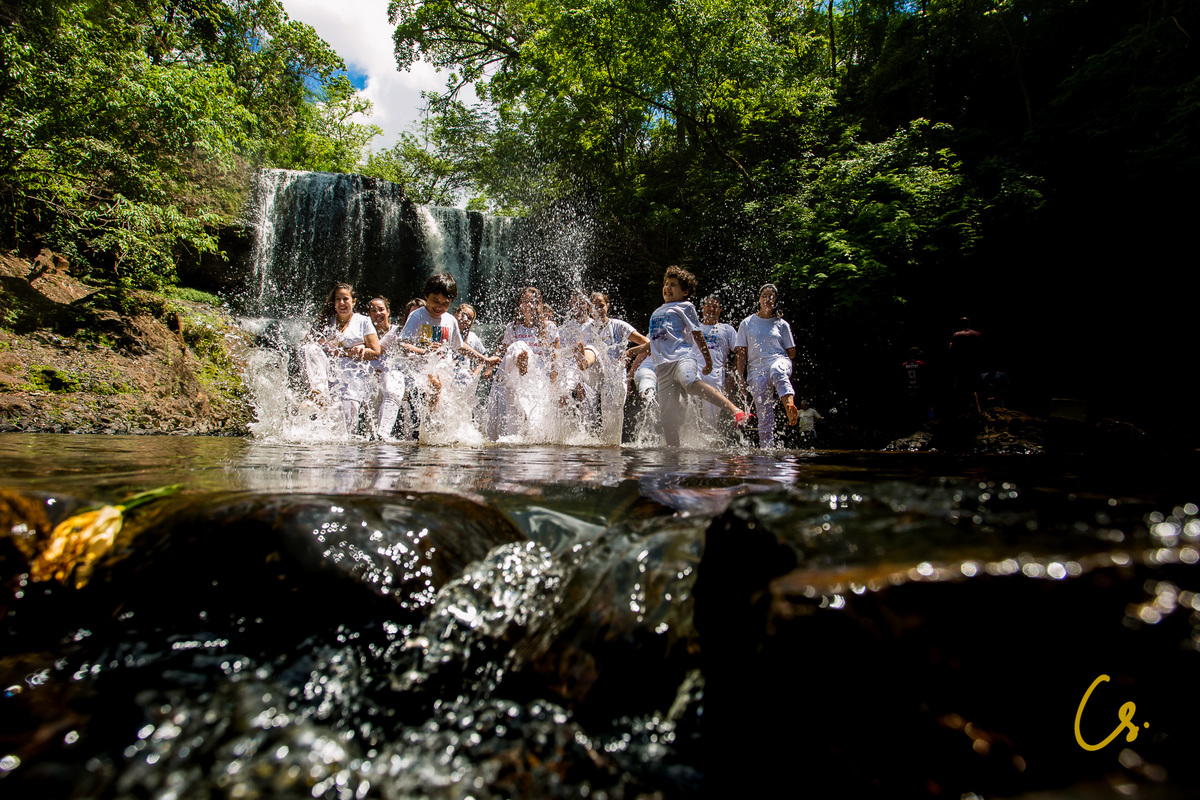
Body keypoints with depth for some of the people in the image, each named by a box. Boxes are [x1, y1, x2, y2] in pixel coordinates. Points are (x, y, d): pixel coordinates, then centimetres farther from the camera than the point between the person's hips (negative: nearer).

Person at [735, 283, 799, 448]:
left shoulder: (782, 324, 16)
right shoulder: (747, 323, 14)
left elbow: (791, 352, 17)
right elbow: (741, 353, 8)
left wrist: (777, 360, 8)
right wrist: (741, 377, 0)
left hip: (780, 362, -1)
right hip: (756, 371, 1)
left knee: (776, 371, -41)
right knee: (764, 418, -7)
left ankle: (790, 404, -62)